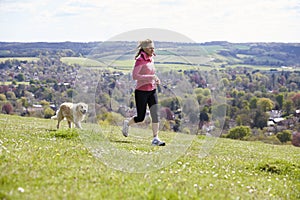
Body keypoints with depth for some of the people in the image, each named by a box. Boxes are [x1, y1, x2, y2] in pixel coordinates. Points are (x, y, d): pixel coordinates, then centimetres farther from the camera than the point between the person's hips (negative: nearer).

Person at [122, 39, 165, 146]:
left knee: (155, 114, -5)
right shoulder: (140, 60, -15)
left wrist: (156, 80, 5)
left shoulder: (151, 59, 8)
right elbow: (134, 76, -23)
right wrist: (151, 77, -26)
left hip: (152, 91, 6)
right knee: (140, 118, 4)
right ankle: (127, 123, 34)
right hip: (141, 92, -6)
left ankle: (155, 138, -4)